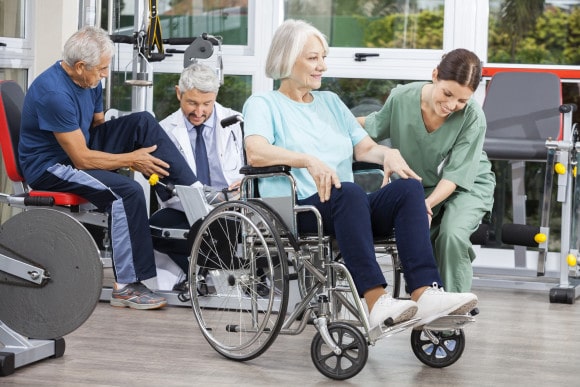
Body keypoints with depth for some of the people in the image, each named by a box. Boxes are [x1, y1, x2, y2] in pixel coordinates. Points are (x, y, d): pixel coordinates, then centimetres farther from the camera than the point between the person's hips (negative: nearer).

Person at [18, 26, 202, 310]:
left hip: (81, 149, 9)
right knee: (128, 191, -30)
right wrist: (131, 160, -16)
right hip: (50, 167, -9)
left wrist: (135, 153, -3)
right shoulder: (54, 93, -27)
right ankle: (126, 287, -25)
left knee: (143, 123, -9)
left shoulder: (88, 80, 1)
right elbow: (81, 158, -25)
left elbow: (99, 126, 14)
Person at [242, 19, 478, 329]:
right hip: (297, 212, -5)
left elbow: (365, 148, 17)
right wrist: (309, 160, -29)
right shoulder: (263, 104, 7)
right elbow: (256, 153, -13)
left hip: (348, 209, 6)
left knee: (408, 187, -23)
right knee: (349, 192, -37)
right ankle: (376, 302, -47)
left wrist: (388, 154, -7)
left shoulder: (331, 102, 26)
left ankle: (425, 293, -39)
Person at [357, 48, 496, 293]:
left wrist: (428, 204, -39)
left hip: (467, 185, -2)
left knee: (452, 236, -31)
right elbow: (374, 126, 5)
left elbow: (456, 174, -24)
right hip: (417, 187, 2)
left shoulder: (472, 118, -25)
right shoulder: (402, 98, -17)